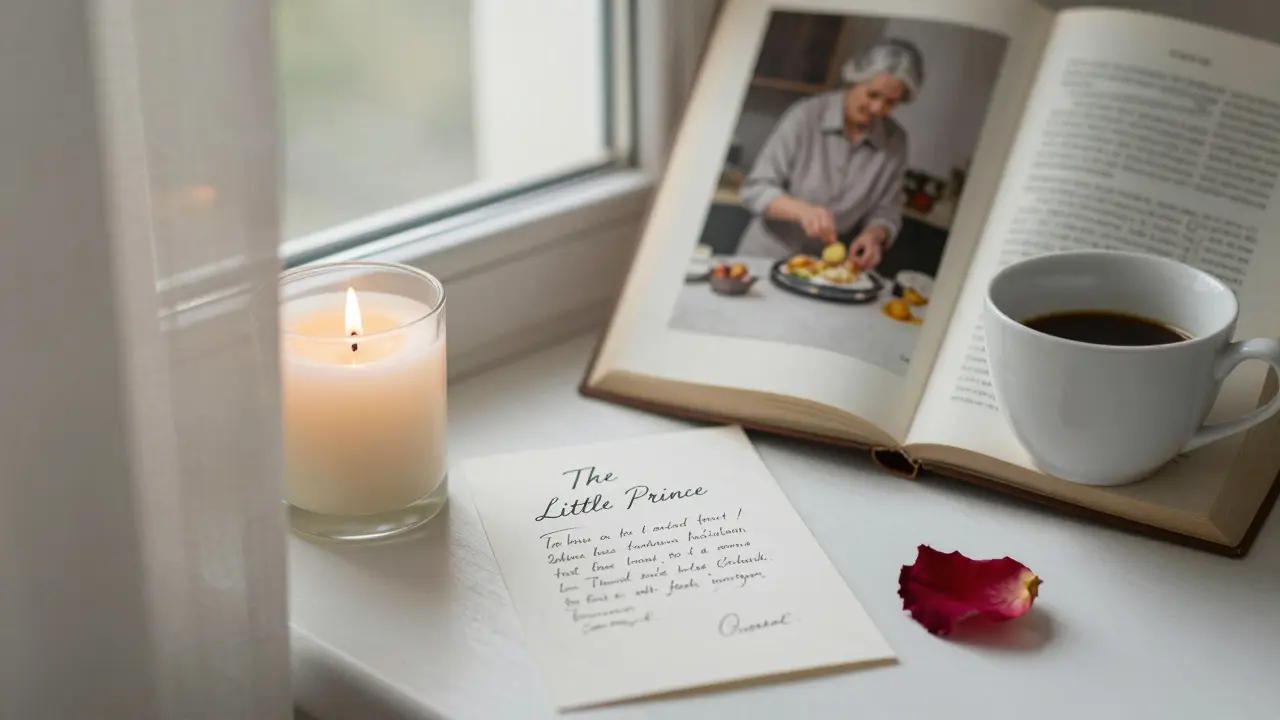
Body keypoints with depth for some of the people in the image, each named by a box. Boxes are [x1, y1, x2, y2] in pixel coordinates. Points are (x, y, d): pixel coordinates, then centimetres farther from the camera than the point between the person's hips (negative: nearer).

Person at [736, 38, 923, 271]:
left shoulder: (895, 142, 0)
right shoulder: (805, 116, -10)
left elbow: (887, 210, 6)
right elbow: (755, 190, -10)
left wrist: (874, 235, -16)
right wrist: (802, 210, -28)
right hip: (764, 258, -2)